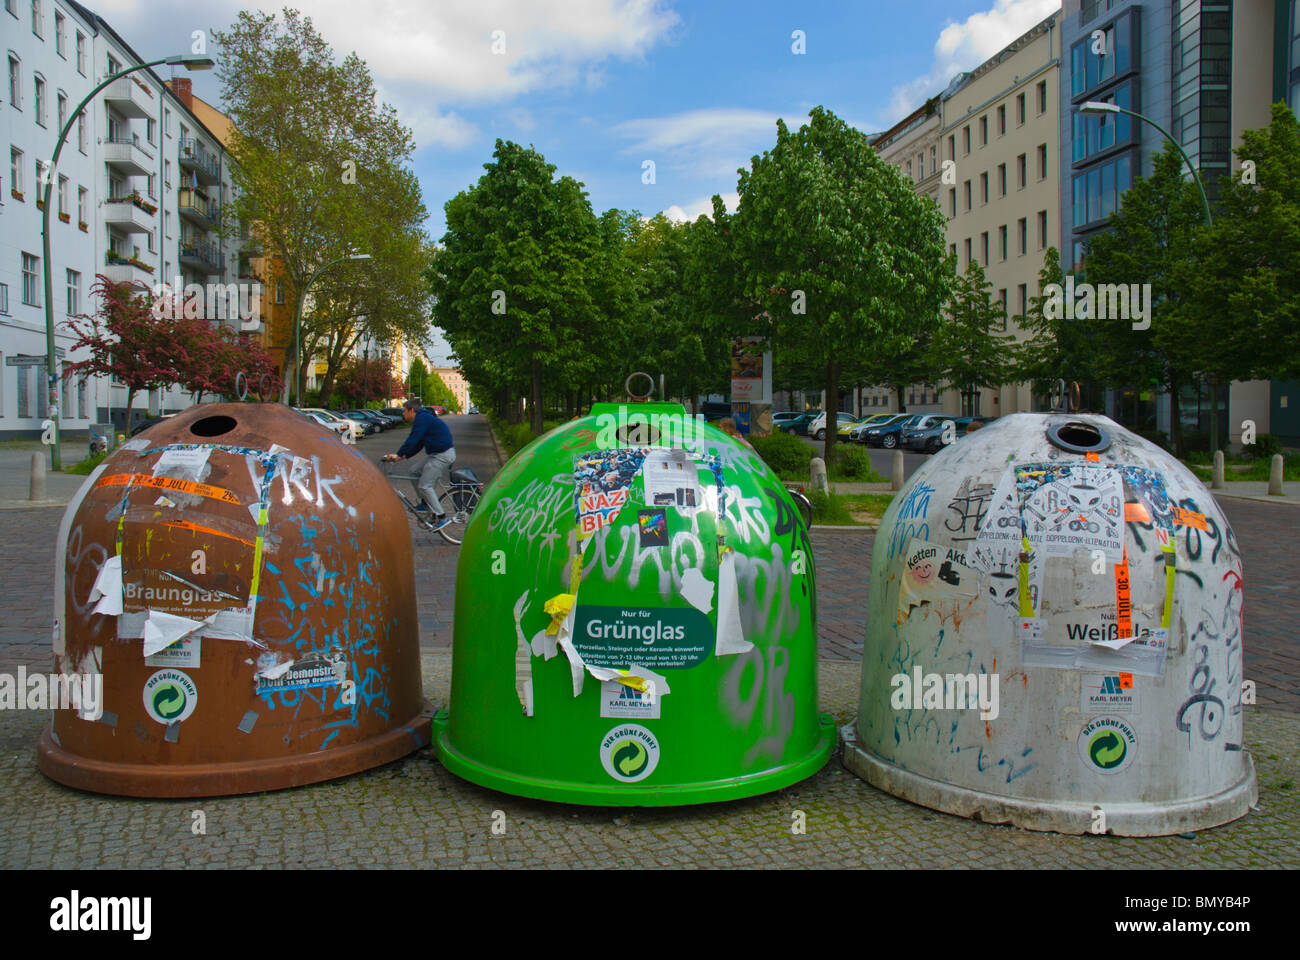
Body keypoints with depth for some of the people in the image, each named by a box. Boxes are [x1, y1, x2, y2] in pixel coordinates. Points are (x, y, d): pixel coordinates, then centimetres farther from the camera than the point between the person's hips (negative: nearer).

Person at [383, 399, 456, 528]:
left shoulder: (422, 419, -13)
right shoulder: (423, 418, 20)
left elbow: (413, 440, -21)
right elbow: (418, 444, 20)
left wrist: (398, 454, -19)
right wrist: (404, 456, 10)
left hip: (443, 455, -10)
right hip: (436, 454, 10)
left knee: (425, 485, -9)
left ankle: (441, 516, -7)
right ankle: (425, 504, 19)